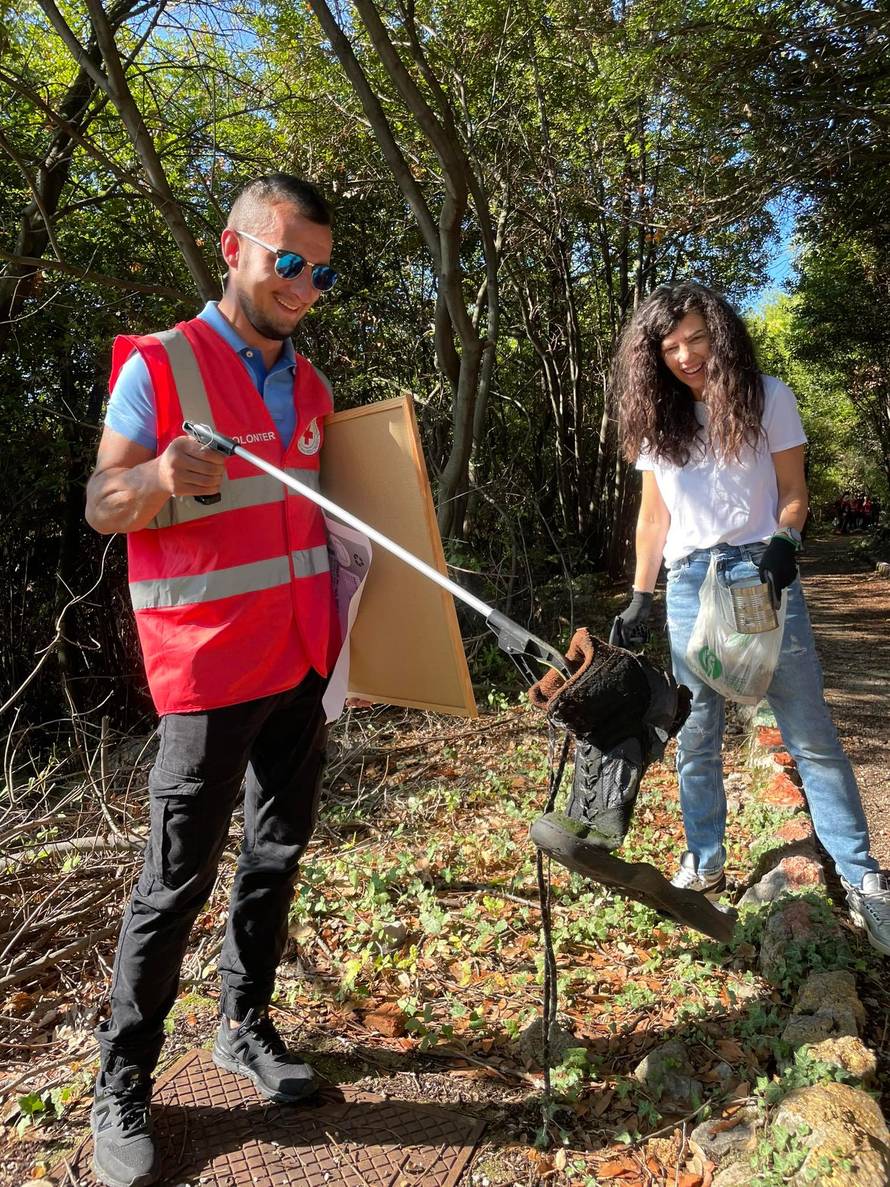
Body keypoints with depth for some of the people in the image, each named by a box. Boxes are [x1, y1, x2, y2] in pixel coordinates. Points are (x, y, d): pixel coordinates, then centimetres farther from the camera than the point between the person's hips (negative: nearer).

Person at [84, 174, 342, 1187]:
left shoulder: (308, 384, 12)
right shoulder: (157, 365, -6)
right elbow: (100, 507, -8)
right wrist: (160, 476, -29)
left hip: (304, 662, 7)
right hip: (211, 672, -6)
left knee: (278, 854, 14)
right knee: (176, 879, 2)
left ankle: (245, 1027, 33)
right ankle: (120, 1087, 21)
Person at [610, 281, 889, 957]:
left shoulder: (766, 399, 1)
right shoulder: (658, 420, 9)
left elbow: (793, 493, 2)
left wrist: (784, 540, -19)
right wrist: (640, 598, 7)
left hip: (761, 574, -2)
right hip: (689, 584, 3)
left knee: (811, 733, -3)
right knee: (696, 737, 7)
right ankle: (704, 865, 21)